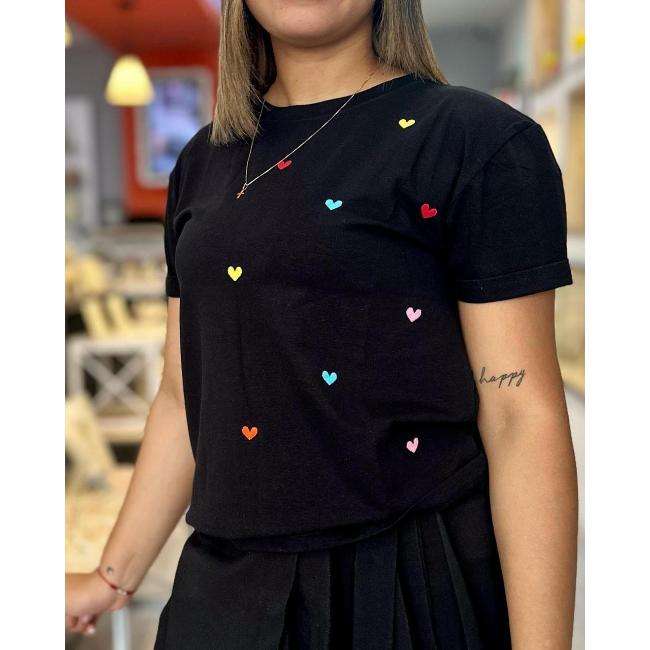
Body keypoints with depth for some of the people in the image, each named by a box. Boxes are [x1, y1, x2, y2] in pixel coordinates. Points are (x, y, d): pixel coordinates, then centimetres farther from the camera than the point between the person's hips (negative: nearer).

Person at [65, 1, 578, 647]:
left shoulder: (482, 140, -10)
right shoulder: (205, 162, 7)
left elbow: (523, 415, -14)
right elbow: (185, 396, 11)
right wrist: (114, 578, 14)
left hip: (414, 583, -4)